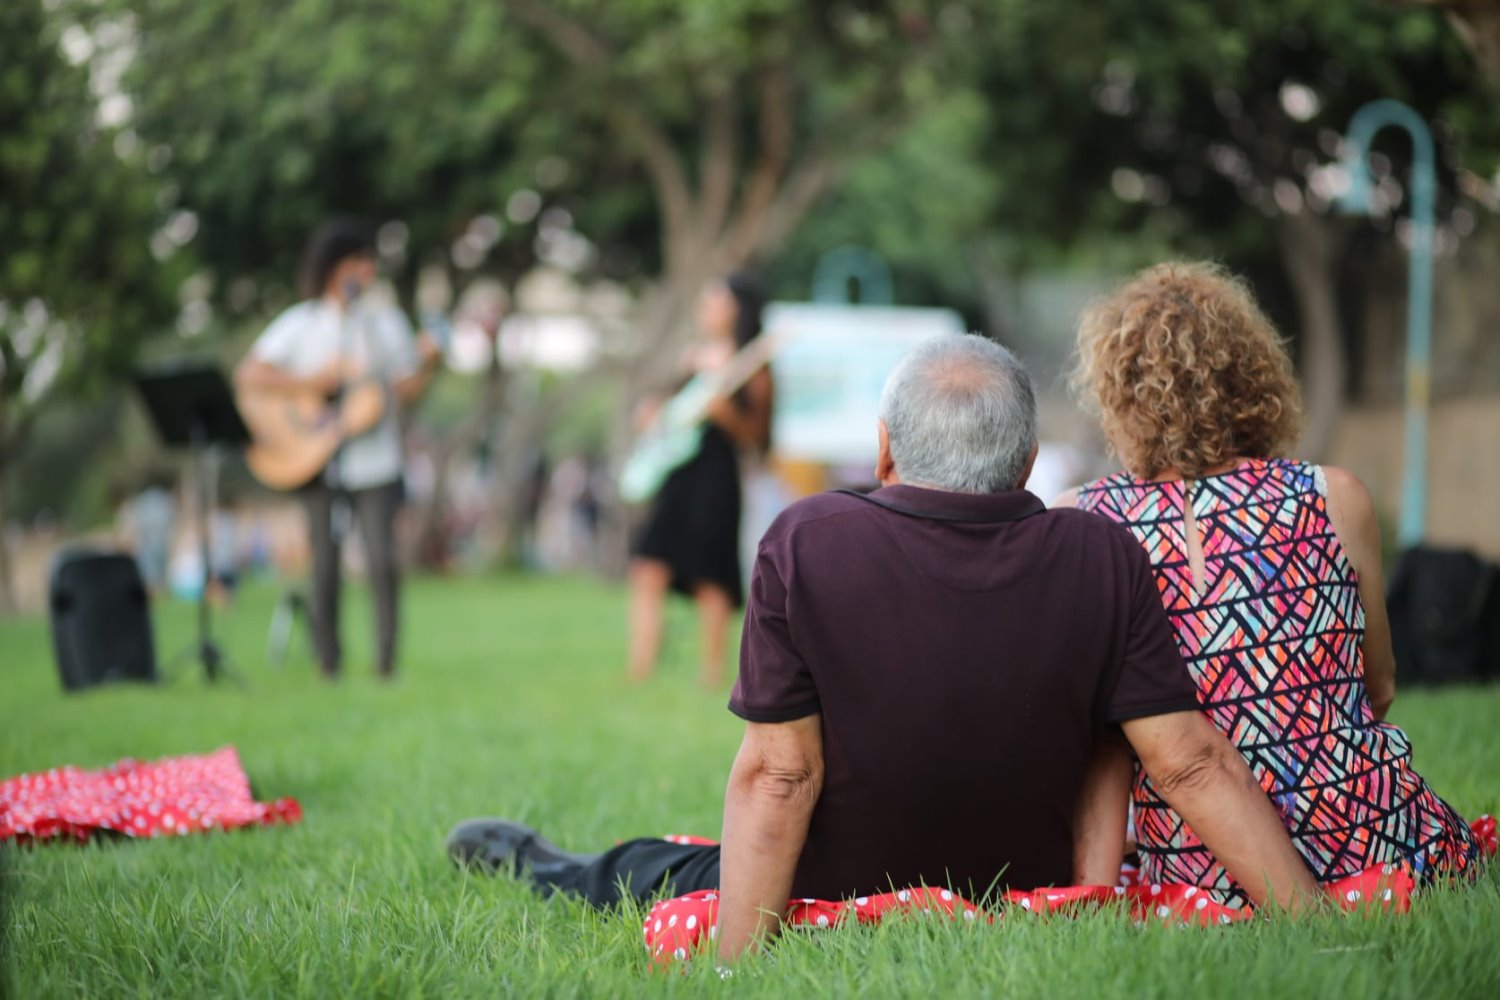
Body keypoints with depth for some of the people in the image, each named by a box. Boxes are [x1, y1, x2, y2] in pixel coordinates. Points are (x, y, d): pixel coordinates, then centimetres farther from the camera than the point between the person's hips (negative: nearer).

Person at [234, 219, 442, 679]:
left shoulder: (386, 321, 7)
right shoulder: (300, 324, 3)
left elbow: (406, 392, 4)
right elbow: (248, 375, -5)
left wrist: (427, 366, -15)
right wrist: (312, 381, -13)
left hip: (374, 463, 0)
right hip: (318, 463, 0)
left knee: (383, 561, -11)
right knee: (325, 567, 0)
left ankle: (386, 658, 0)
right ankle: (328, 661, 13)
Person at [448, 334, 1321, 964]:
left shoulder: (808, 543, -18)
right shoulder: (1104, 561, -12)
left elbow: (778, 772, -19)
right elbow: (1194, 764, -15)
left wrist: (735, 968, -17)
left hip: (834, 909, -3)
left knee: (644, 873, 28)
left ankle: (539, 870, 55)